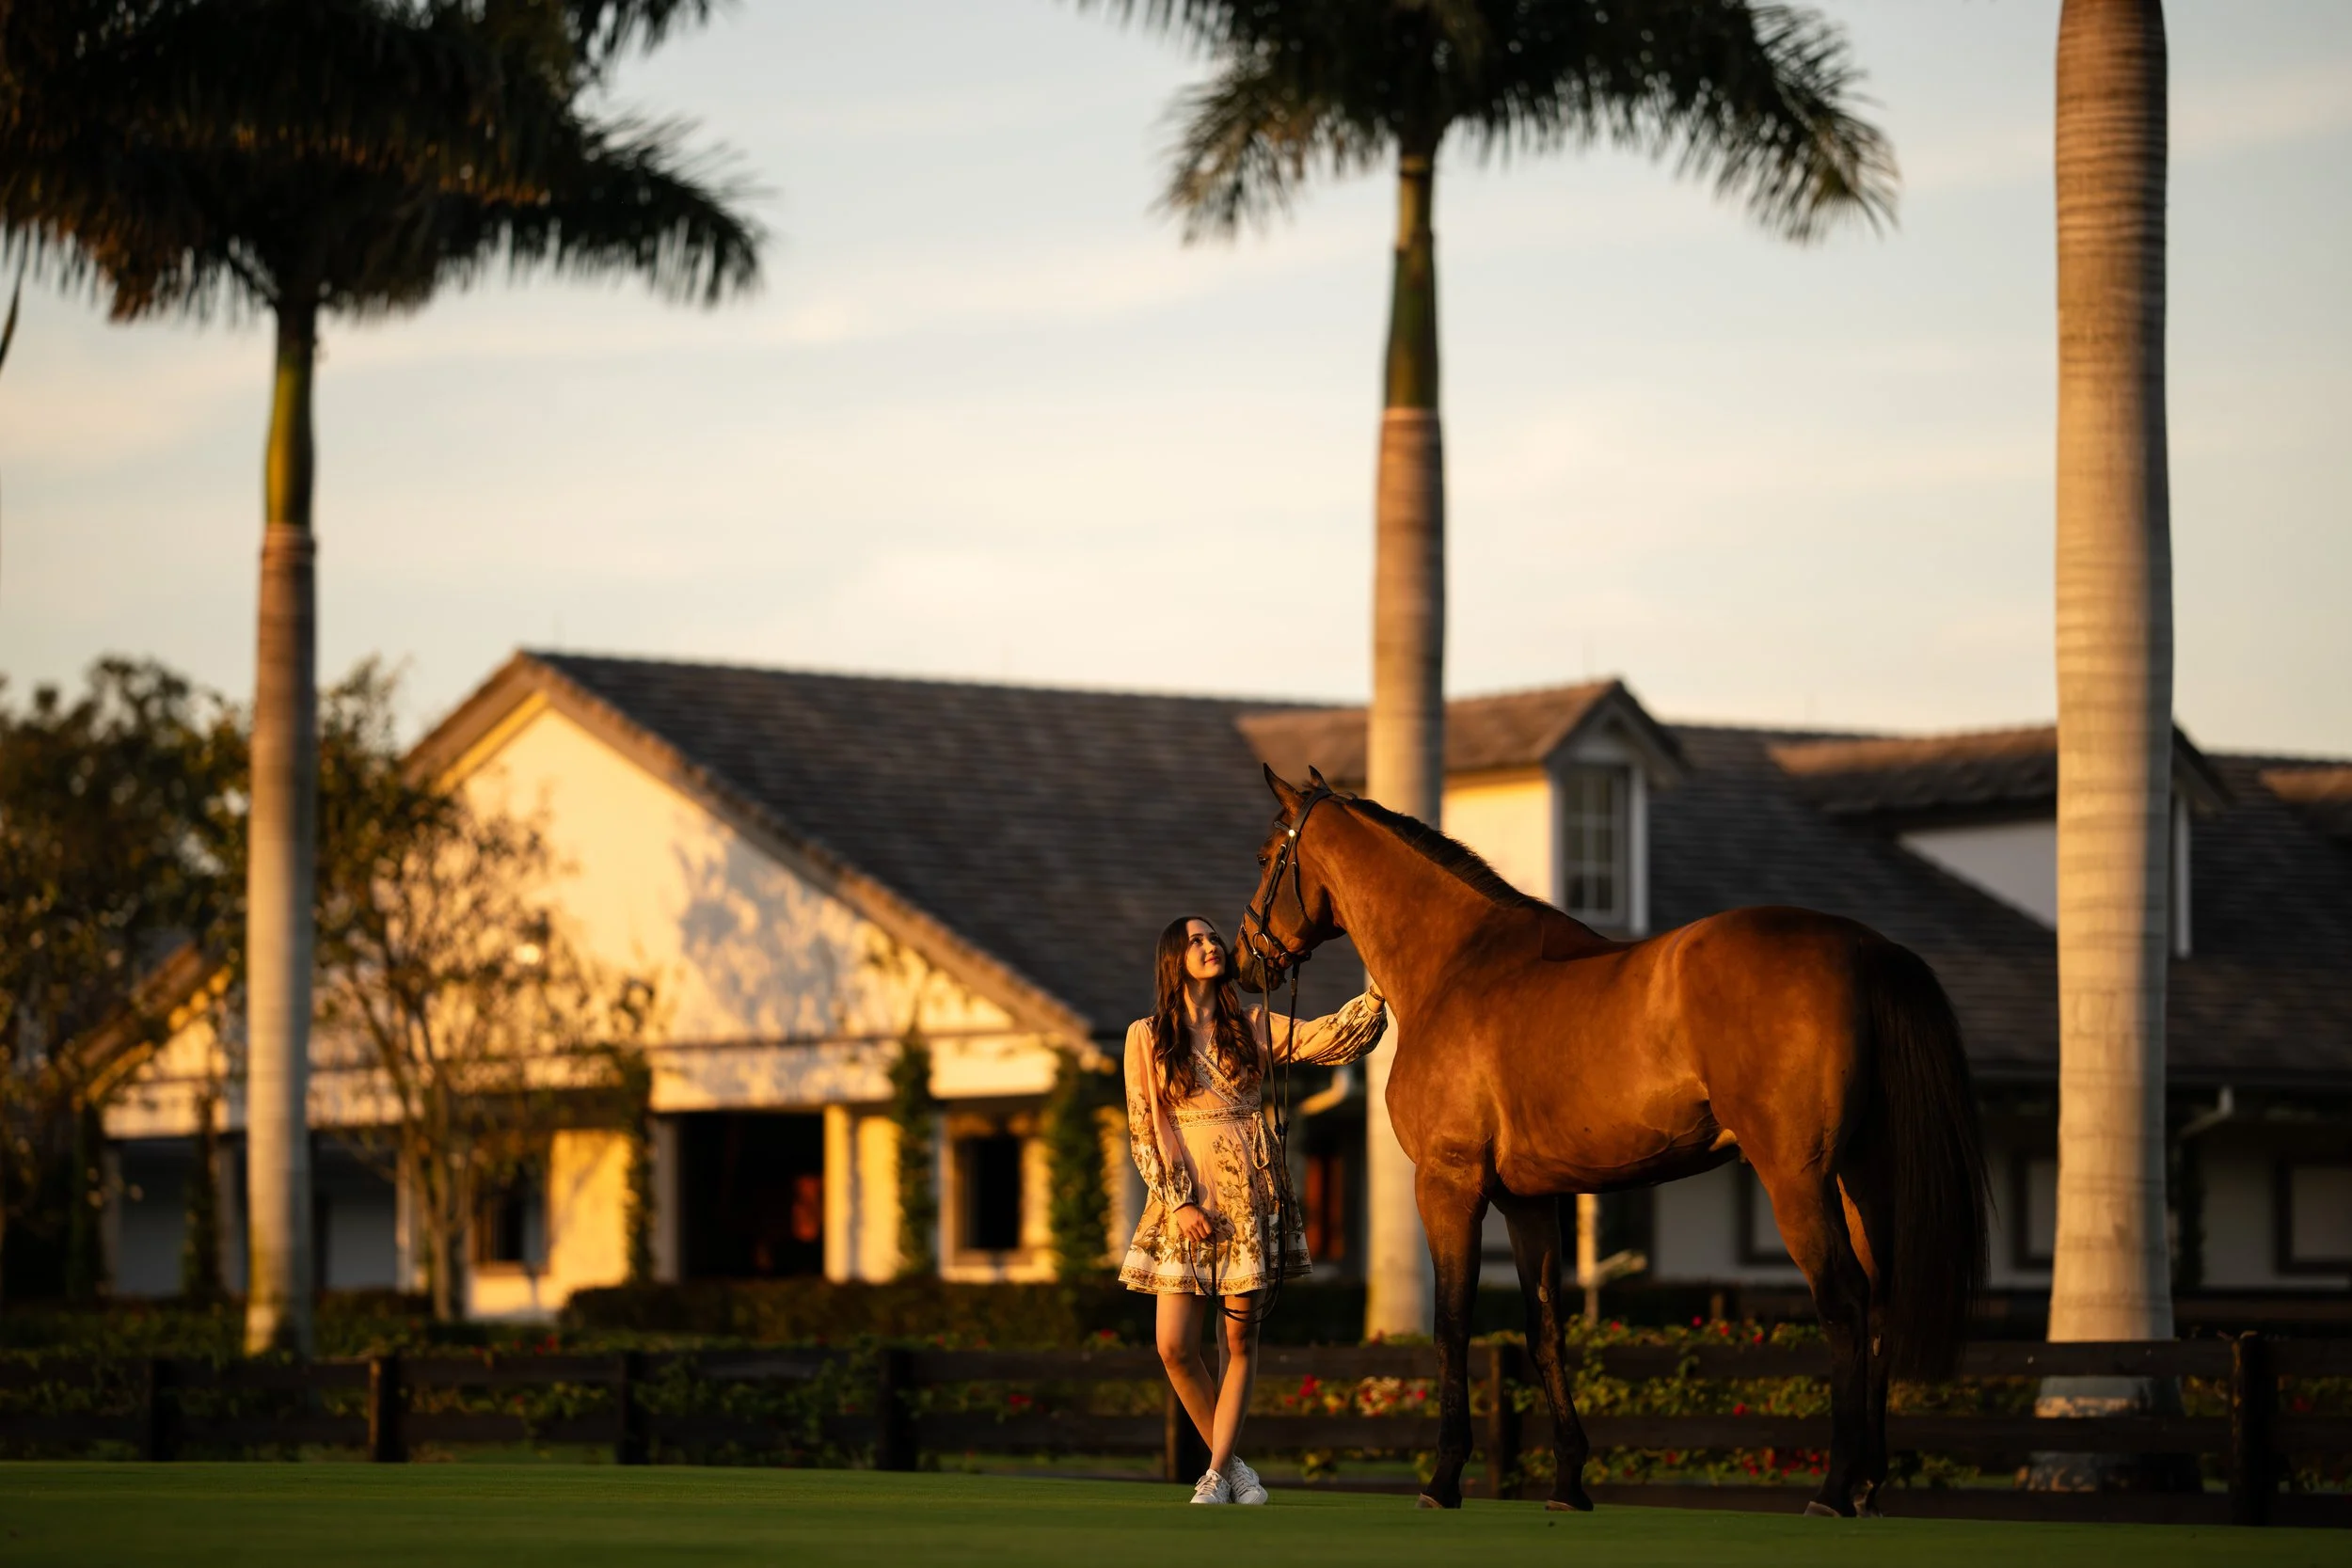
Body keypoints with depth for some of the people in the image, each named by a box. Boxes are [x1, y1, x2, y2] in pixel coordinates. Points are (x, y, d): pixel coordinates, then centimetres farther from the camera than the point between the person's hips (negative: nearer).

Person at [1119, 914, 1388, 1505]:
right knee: (1175, 1347, -7)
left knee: (1240, 1335, -1)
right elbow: (1143, 1129, 2)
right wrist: (1179, 1201, -7)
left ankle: (1218, 1473, 4)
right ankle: (1228, 1459, 11)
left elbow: (1327, 1037, -1)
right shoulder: (1147, 1037, 5)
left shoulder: (1253, 1026, 10)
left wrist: (1378, 996, -16)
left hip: (1248, 1192, 1)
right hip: (1184, 1196, -1)